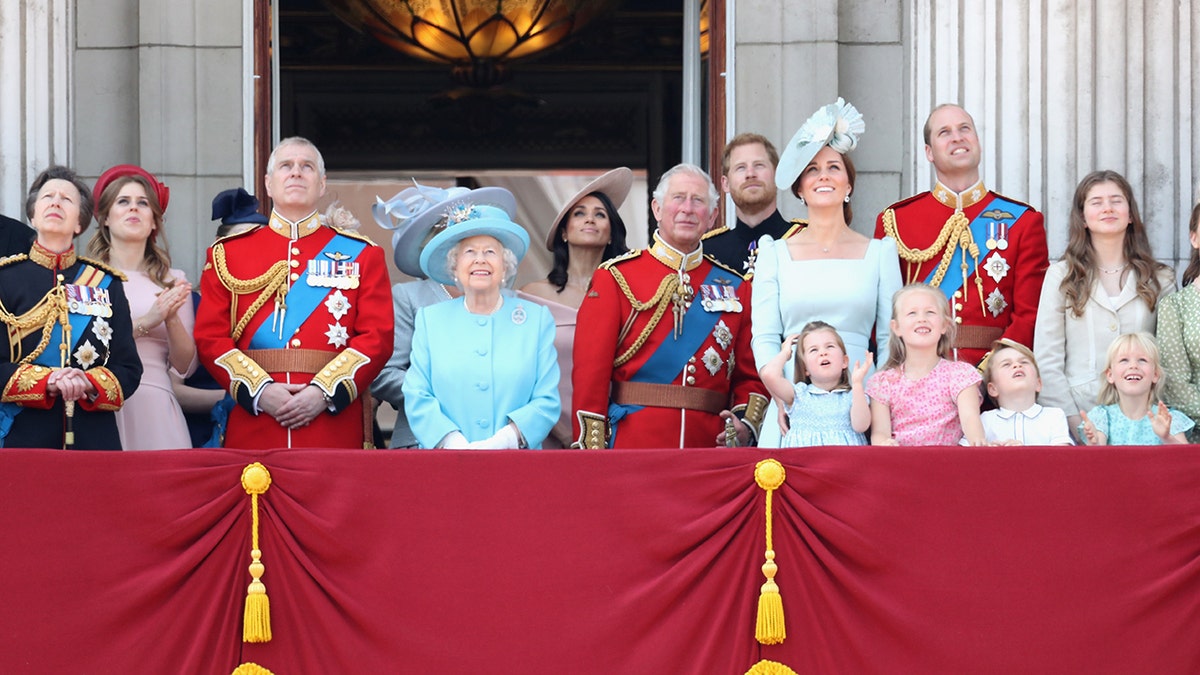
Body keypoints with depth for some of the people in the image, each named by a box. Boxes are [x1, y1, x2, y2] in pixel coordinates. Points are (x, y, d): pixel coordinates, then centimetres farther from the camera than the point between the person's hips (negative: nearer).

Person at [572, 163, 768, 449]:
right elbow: (590, 375, -3)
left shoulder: (734, 287, 12)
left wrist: (746, 425, -7)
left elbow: (750, 376, 13)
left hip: (710, 448, 3)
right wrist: (592, 461, -11)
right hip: (633, 447, -3)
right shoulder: (615, 278, 2)